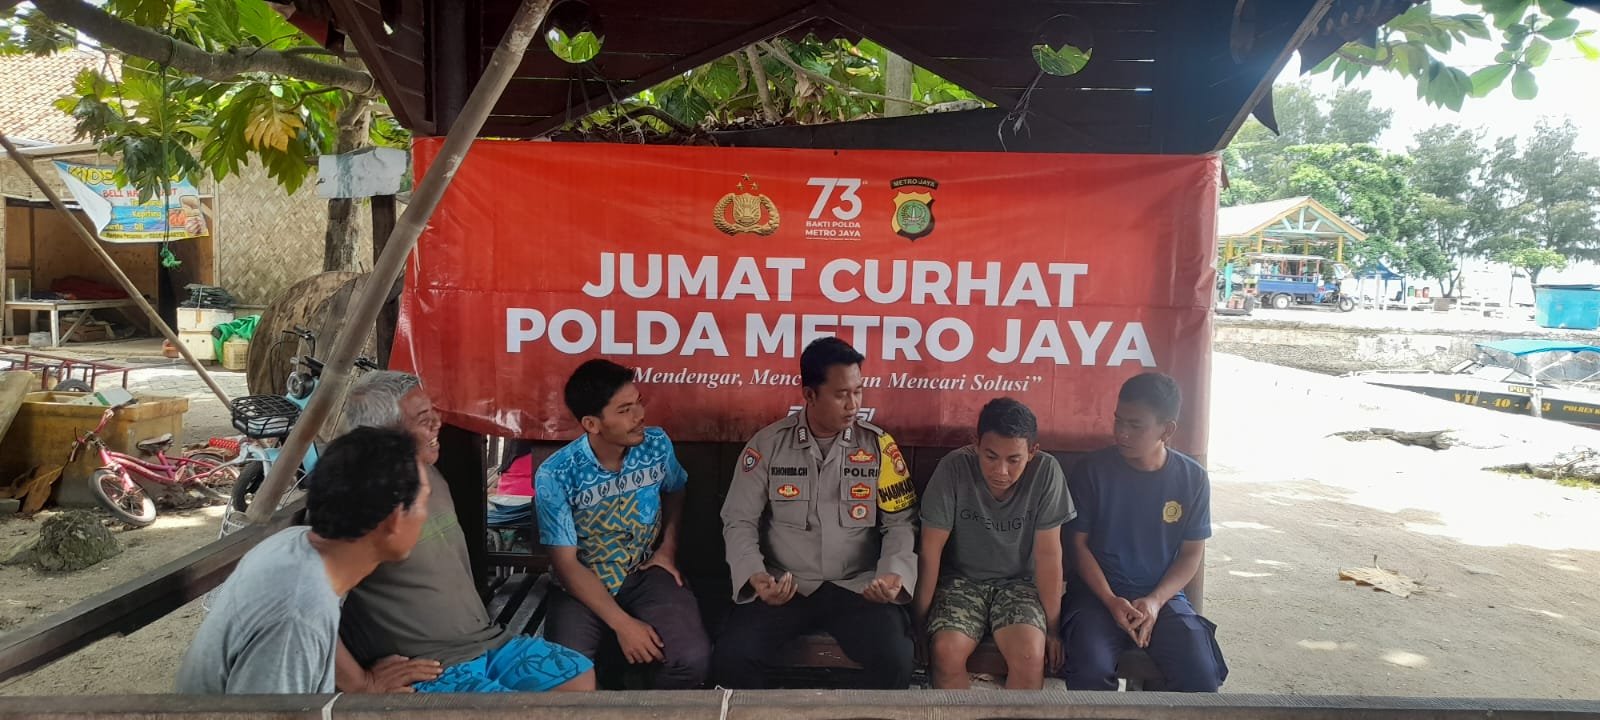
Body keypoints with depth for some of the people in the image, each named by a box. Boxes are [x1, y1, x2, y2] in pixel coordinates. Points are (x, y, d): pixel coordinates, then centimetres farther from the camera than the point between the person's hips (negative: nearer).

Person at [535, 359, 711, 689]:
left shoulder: (657, 444, -9)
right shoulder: (554, 475, -20)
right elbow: (566, 564, -16)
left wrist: (669, 547, 3)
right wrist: (622, 624, -23)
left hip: (647, 573, 2)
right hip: (582, 584, -2)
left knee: (693, 657, -22)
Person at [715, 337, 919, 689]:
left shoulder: (879, 445, 0)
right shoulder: (767, 444, -2)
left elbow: (900, 522, 2)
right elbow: (739, 521, 1)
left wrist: (894, 574, -17)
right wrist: (755, 576, -16)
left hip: (858, 585, 0)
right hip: (783, 585, 0)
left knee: (895, 659, -25)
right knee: (732, 657, -21)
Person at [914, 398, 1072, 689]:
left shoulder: (1046, 471, -17)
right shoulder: (954, 467, -19)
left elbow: (1048, 555, -11)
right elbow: (931, 550, -14)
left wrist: (1052, 627, -8)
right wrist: (921, 620, -13)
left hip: (1019, 582, 1)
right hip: (962, 579, 0)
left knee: (1030, 655, -27)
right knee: (946, 653, -27)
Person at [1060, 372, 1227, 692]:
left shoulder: (1192, 478, -1)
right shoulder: (1091, 471, -6)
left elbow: (1192, 553, 4)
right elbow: (1079, 544, -2)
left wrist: (1155, 601, -11)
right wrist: (1111, 601, -15)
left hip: (1163, 596, 2)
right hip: (1098, 594, -2)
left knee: (1201, 676, -21)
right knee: (1091, 671, -29)